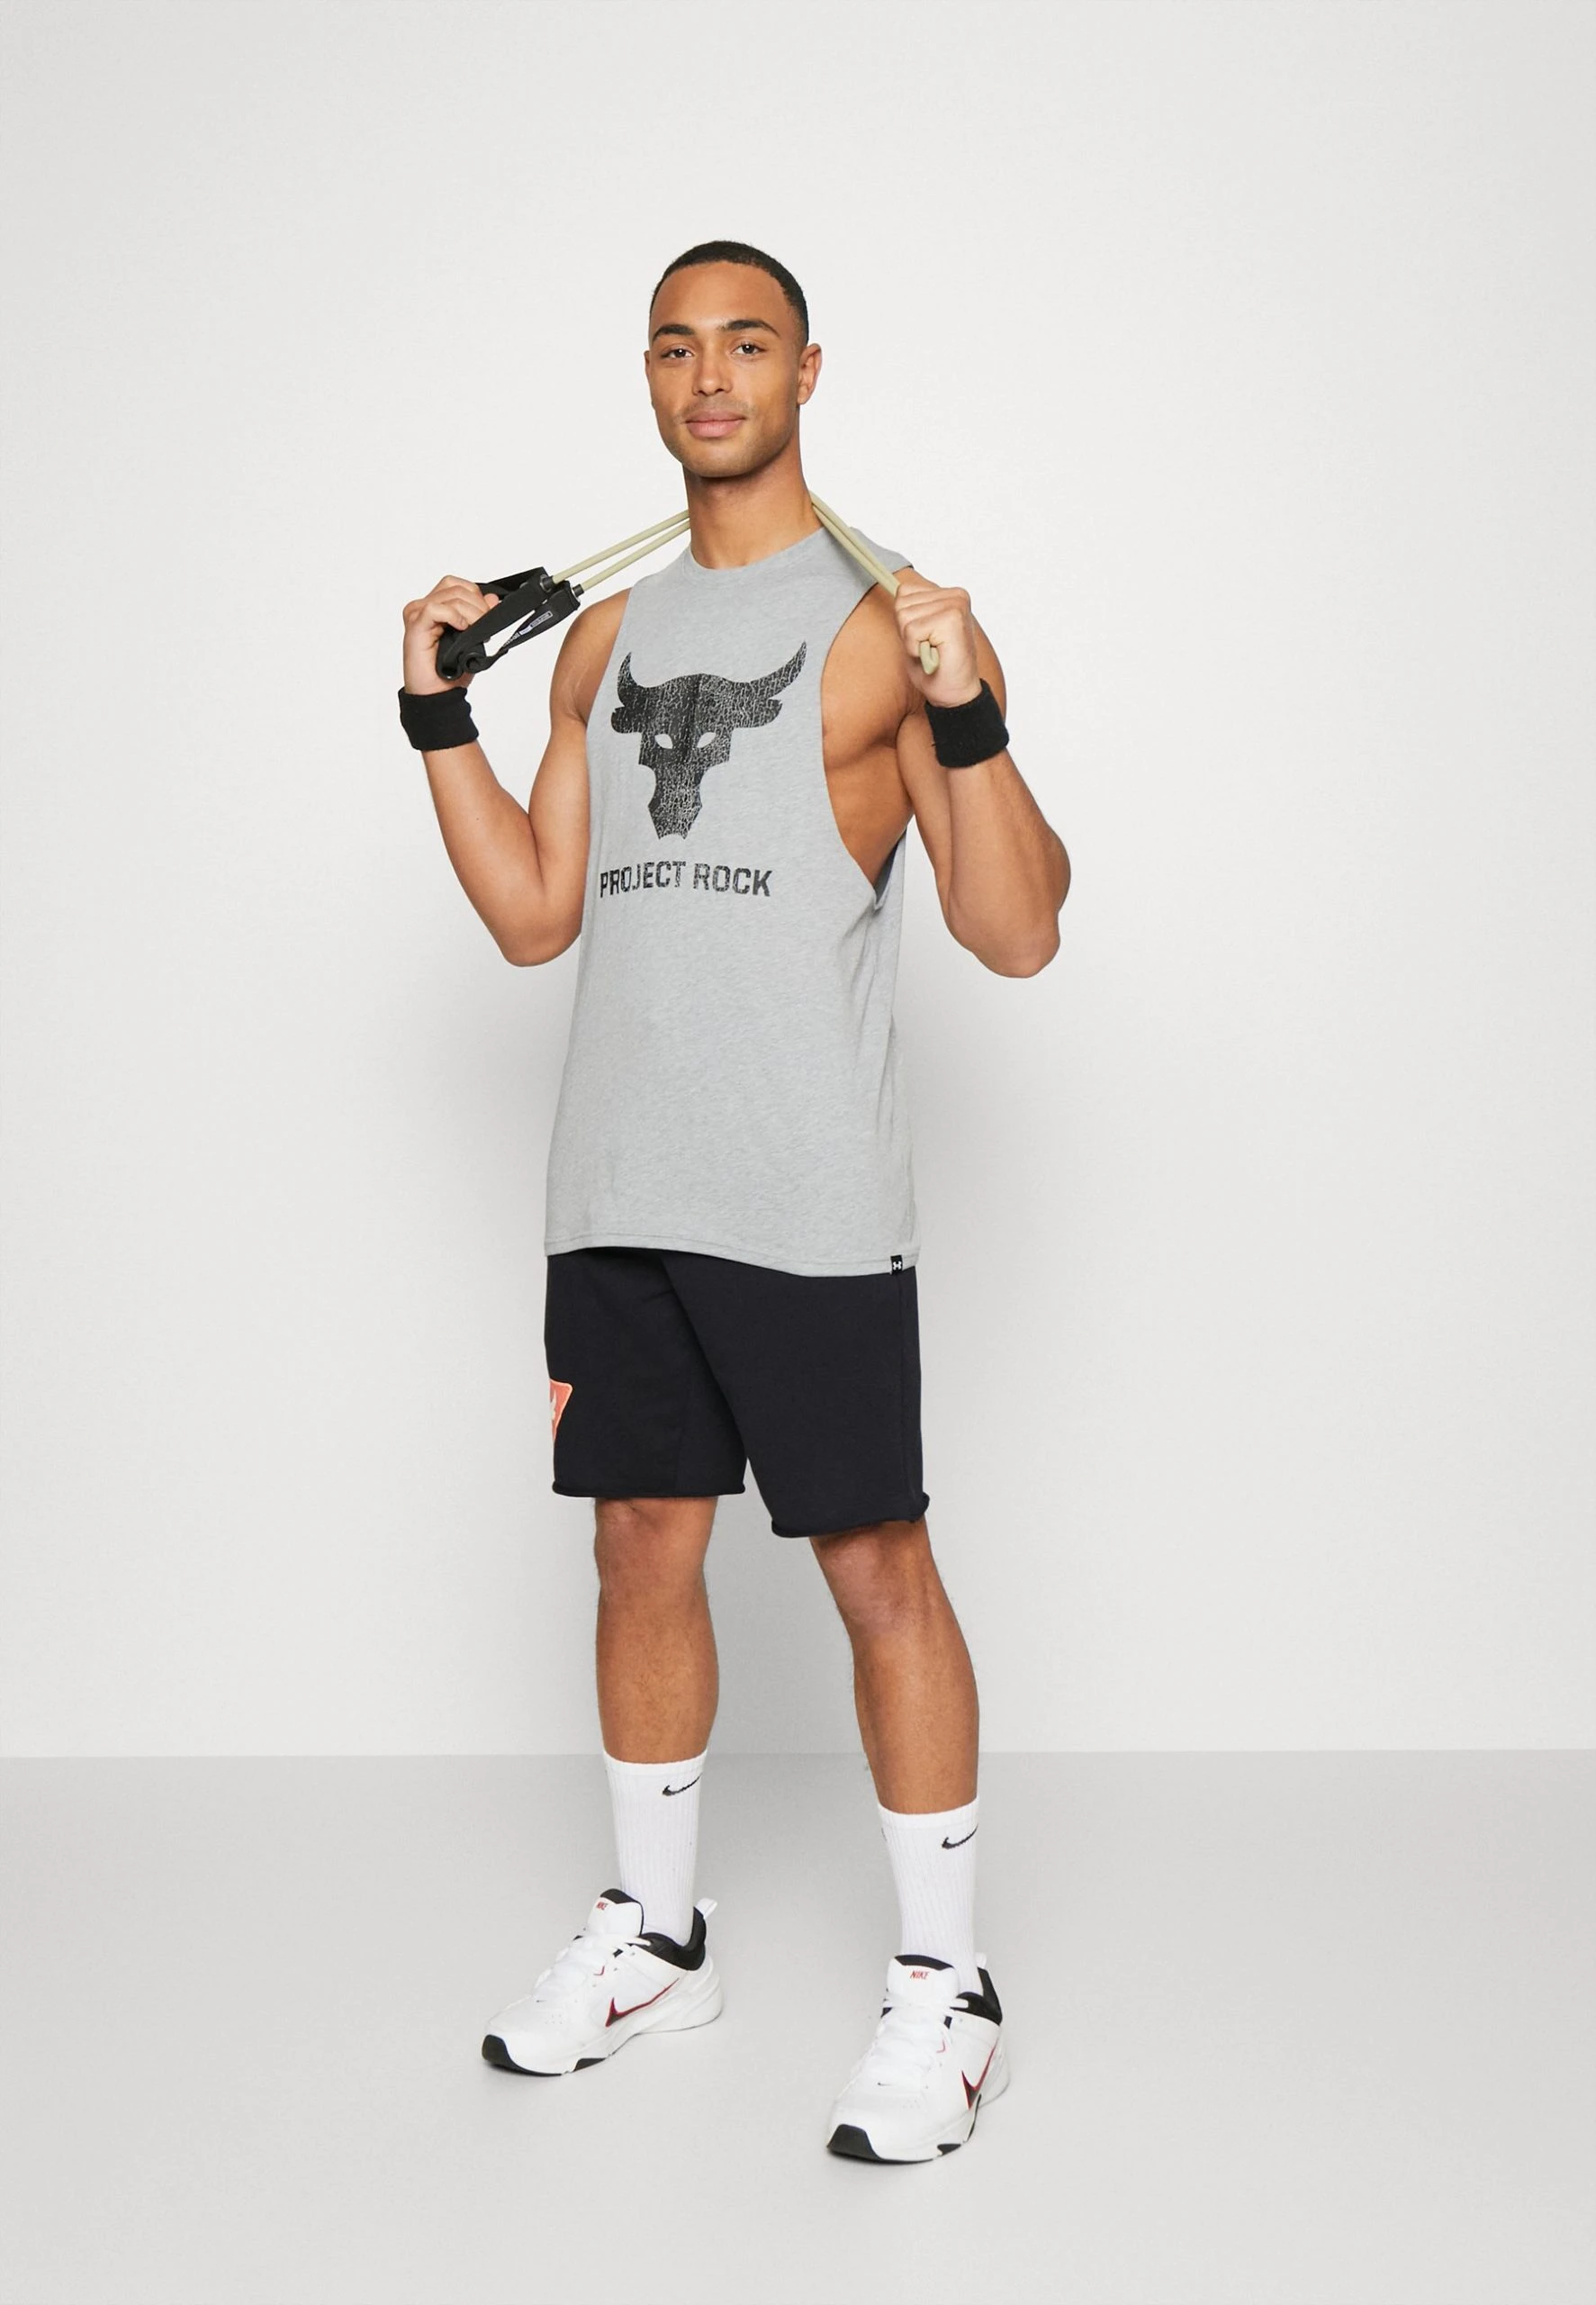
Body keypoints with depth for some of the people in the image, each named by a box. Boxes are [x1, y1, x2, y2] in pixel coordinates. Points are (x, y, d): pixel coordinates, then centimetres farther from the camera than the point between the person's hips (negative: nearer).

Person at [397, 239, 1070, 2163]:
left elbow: (1017, 934, -8)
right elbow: (536, 917, 16)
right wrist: (439, 713, 10)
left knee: (876, 1565, 0)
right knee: (640, 1545, 14)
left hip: (805, 1199, -6)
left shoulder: (883, 621, -2)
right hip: (617, 1187, 6)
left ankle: (946, 1985, 14)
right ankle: (654, 1934, 31)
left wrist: (967, 711, -21)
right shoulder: (607, 633, 16)